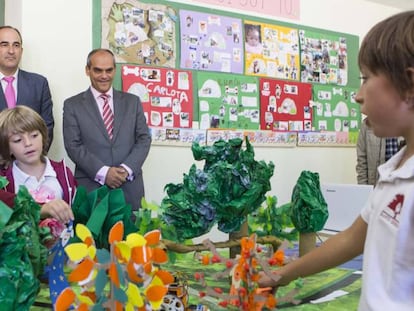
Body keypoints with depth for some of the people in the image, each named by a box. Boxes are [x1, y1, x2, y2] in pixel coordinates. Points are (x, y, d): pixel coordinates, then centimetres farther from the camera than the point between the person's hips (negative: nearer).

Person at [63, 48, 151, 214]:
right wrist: (103, 172, -15)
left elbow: (144, 139, 5)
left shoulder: (132, 101, 11)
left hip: (129, 187, 2)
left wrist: (127, 169, -10)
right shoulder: (72, 105, 5)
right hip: (90, 188, -1)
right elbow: (73, 145, -3)